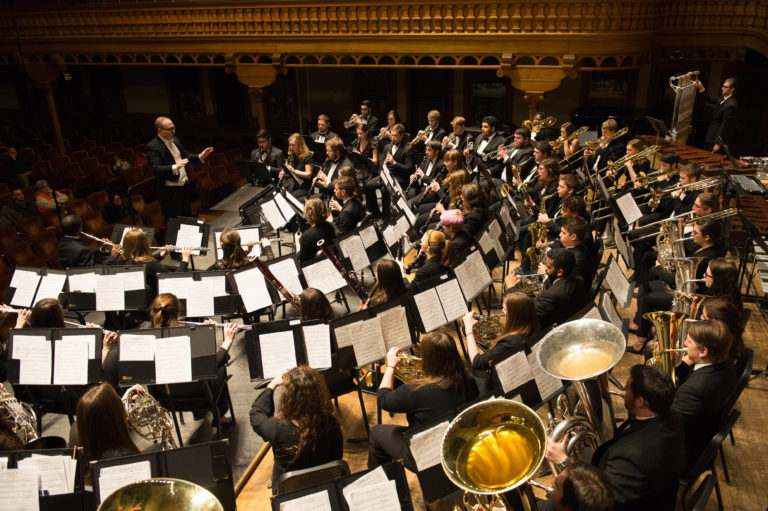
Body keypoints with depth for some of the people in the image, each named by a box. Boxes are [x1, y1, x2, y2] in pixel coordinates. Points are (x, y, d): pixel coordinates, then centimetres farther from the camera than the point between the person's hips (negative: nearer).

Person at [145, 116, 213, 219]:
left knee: (186, 217, 17)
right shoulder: (152, 147, -16)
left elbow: (186, 156, 20)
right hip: (170, 190, -8)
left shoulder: (176, 140, 9)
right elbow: (156, 169, -26)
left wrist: (200, 157, 2)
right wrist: (175, 167, -41)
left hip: (185, 186, 8)